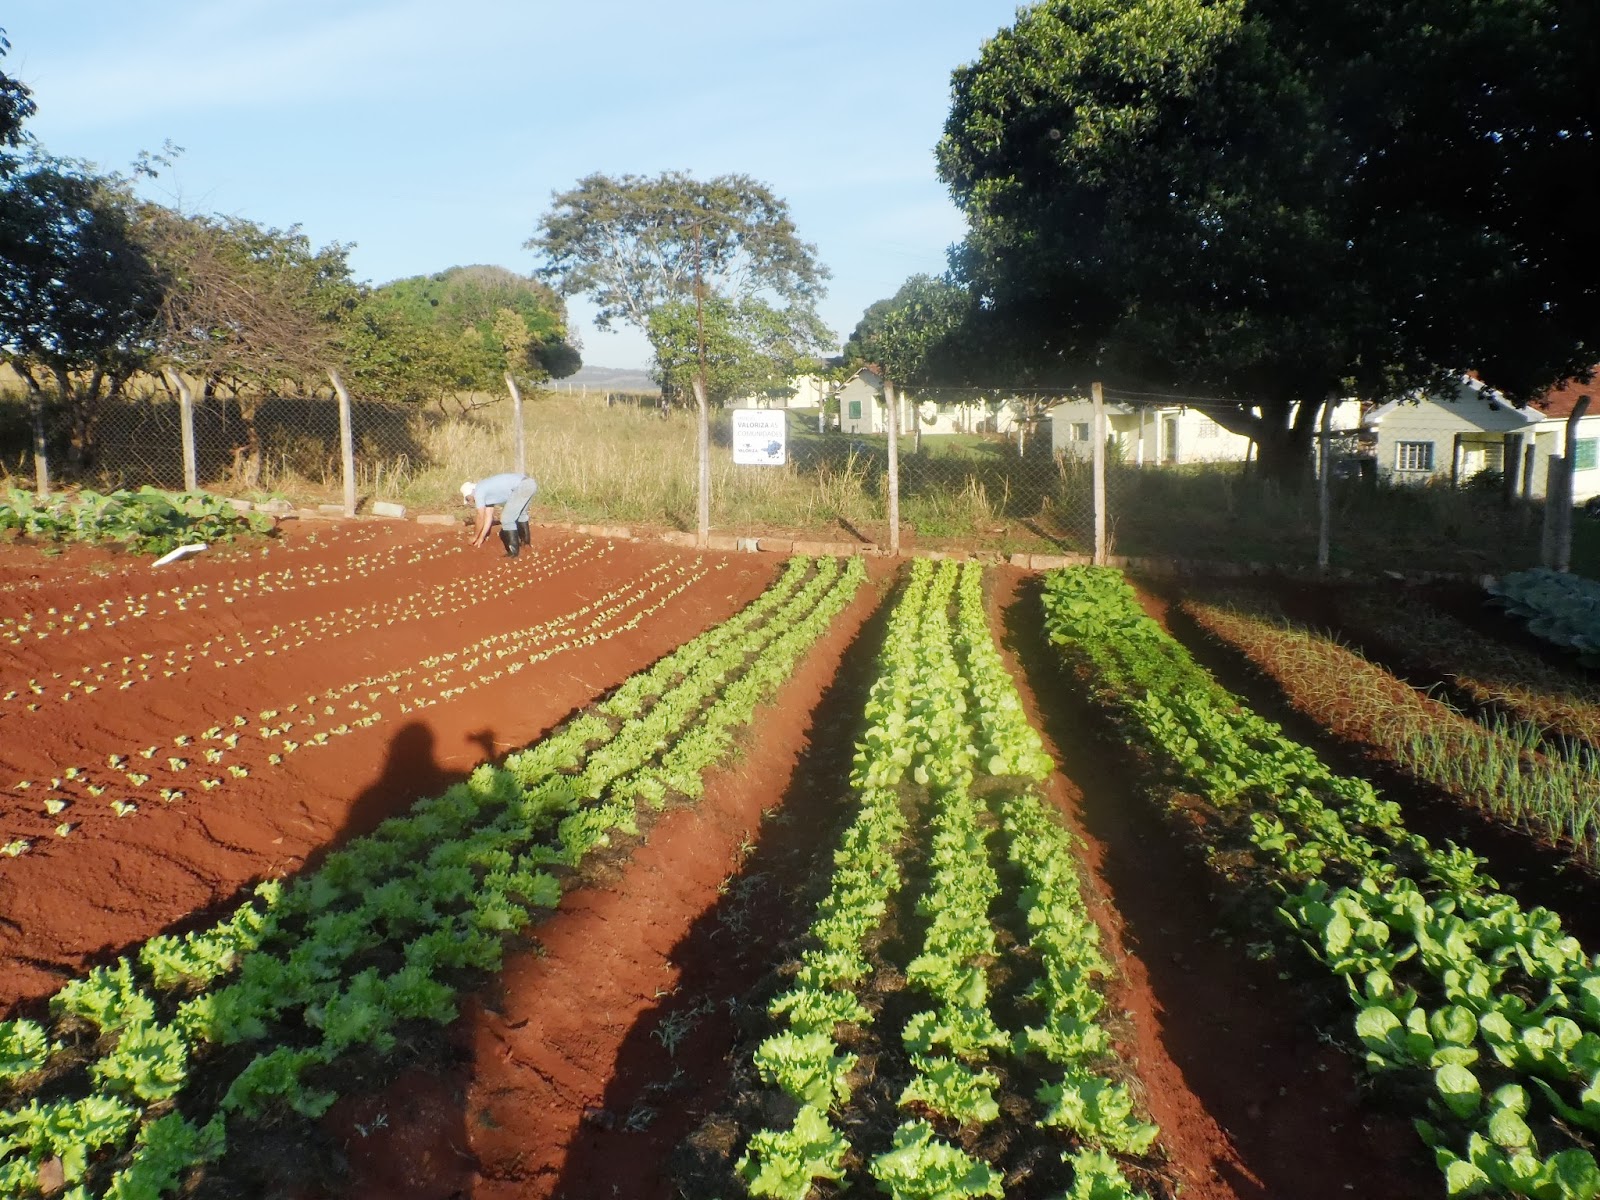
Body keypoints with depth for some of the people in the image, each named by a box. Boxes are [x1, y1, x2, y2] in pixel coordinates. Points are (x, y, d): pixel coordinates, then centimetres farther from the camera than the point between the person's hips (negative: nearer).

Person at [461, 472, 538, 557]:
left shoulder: (478, 491, -1)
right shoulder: (487, 491, 24)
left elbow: (481, 518, 2)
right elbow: (489, 516, 28)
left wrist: (474, 537, 14)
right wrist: (481, 538, 31)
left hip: (522, 486, -10)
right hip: (529, 483, 10)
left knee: (507, 519, -2)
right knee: (520, 514, 31)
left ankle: (513, 551, 3)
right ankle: (526, 541, 47)